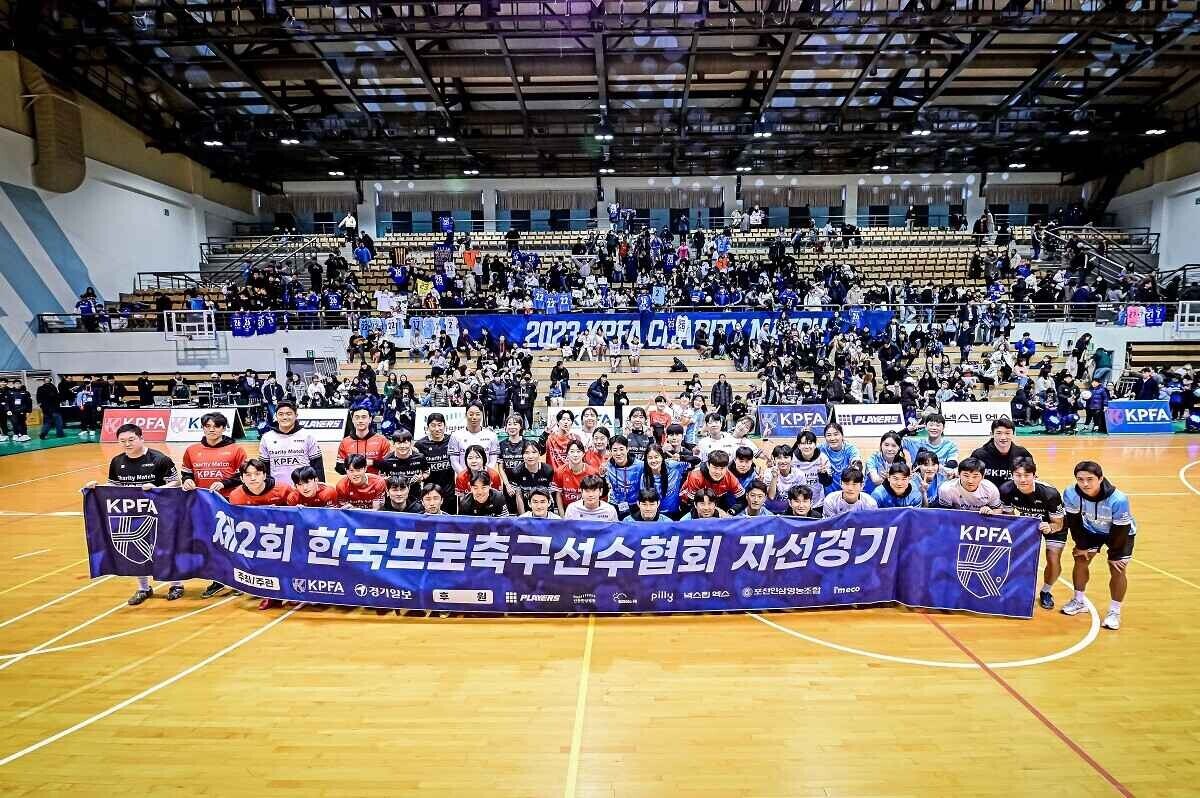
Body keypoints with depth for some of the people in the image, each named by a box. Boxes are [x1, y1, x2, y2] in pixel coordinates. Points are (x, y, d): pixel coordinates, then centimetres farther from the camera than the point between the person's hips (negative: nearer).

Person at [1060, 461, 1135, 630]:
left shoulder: (1118, 500, -40)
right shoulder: (1071, 494, -32)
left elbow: (1120, 531, -25)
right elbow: (1073, 522, -15)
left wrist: (1114, 555, -14)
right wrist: (1081, 546, -7)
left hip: (1121, 532, -3)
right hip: (1090, 530, 3)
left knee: (1117, 569, -8)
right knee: (1080, 560, 5)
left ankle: (1114, 612, 9)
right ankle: (1079, 601, 23)